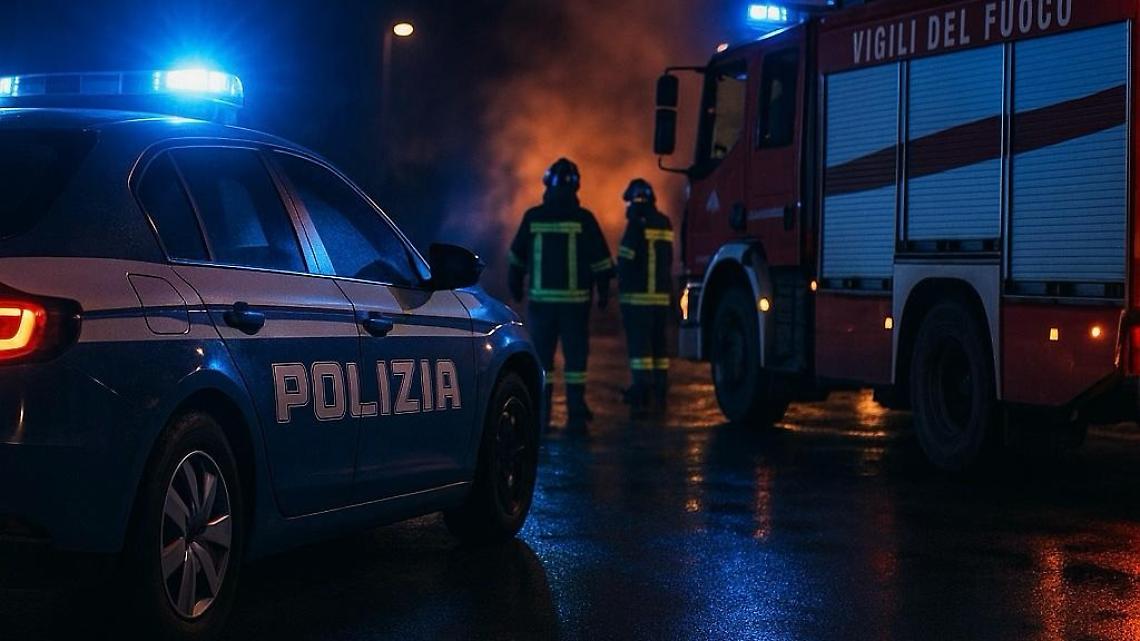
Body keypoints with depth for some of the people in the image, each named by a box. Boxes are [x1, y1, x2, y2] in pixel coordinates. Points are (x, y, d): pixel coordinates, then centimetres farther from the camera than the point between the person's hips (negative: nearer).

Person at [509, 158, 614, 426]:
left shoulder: (533, 217, 1)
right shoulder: (583, 219, -4)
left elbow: (517, 255, 9)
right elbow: (600, 260, -4)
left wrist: (515, 284, 20)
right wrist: (603, 290, 4)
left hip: (541, 297, 1)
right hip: (575, 299, -1)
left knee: (542, 354, 7)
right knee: (575, 353, 3)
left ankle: (542, 411, 5)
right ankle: (576, 409, -1)